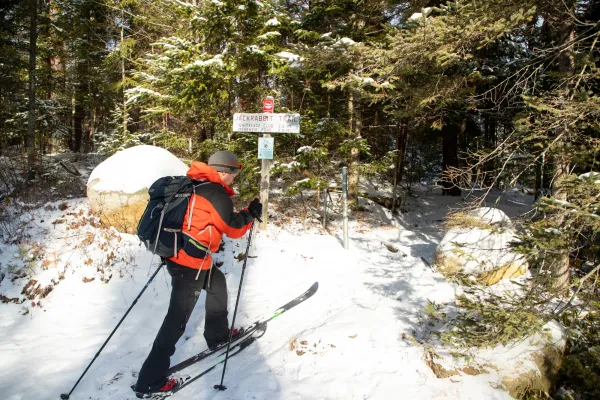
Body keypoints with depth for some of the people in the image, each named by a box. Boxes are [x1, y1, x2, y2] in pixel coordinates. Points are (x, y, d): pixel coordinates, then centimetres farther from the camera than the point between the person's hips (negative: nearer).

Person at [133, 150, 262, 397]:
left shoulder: (192, 185, 9)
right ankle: (150, 382, 4)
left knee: (217, 283, 28)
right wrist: (251, 214, 7)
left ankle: (218, 335, 41)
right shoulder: (216, 194, -15)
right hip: (191, 264, -10)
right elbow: (233, 229, -7)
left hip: (177, 254, 10)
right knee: (177, 320, -3)